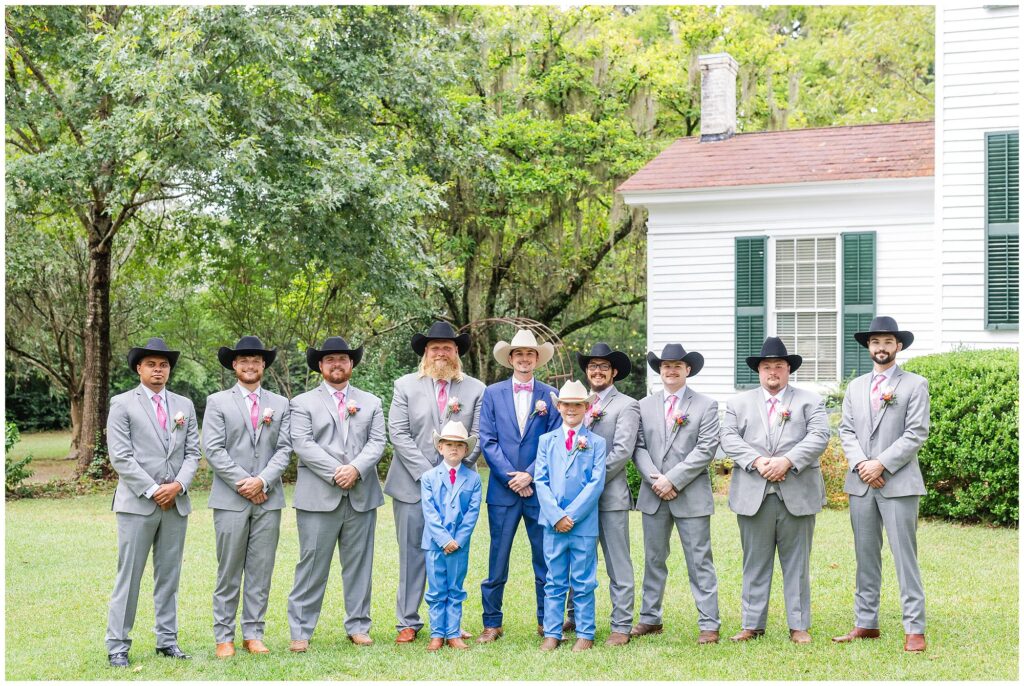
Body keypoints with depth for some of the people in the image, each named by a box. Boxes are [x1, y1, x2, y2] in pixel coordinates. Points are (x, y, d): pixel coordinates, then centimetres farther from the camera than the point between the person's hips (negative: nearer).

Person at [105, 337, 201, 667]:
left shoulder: (184, 405, 13)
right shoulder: (122, 404, 0)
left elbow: (192, 452, 10)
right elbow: (120, 456, -7)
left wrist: (178, 485, -8)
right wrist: (152, 491, -12)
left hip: (177, 502, 4)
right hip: (137, 503, -4)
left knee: (169, 575, 8)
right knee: (128, 576, -3)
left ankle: (167, 639, 14)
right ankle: (117, 646, 1)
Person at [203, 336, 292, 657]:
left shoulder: (280, 404, 13)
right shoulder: (217, 402, 5)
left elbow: (285, 449, 5)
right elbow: (213, 449, -4)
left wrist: (262, 481, -10)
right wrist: (243, 483, -11)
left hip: (268, 498, 3)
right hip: (230, 499, -2)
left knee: (261, 570, 4)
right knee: (228, 571, 0)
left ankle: (253, 634, 10)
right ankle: (223, 636, 5)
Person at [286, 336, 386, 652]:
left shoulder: (370, 402, 16)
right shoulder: (303, 403, 7)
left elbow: (377, 443, 5)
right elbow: (303, 444, -5)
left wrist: (355, 468, -13)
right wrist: (335, 472, -15)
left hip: (362, 495, 3)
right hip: (319, 496, -3)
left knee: (359, 564, 7)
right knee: (312, 565, -3)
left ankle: (358, 626, 15)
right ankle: (300, 631, 1)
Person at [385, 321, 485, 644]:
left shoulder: (475, 389, 7)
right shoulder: (406, 386, 5)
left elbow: (478, 437, 1)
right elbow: (398, 433, -2)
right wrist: (426, 473, -11)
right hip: (412, 484, -1)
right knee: (412, 554, 1)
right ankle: (408, 623, 7)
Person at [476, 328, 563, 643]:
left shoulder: (550, 395, 5)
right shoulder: (492, 393, 6)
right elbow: (487, 441, 0)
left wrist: (530, 474, -10)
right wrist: (510, 477, -9)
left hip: (540, 488, 0)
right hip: (502, 488, 0)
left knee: (546, 561, 4)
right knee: (497, 562, 2)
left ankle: (546, 623, 15)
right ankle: (492, 623, 11)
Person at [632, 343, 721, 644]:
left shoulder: (706, 406, 1)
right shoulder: (645, 406, 11)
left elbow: (706, 450, -8)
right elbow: (639, 448, 6)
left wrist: (672, 479, -14)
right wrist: (655, 480, -11)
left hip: (691, 495, -3)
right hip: (654, 495, 4)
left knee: (700, 561, -3)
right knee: (653, 560, 11)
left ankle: (709, 624, -1)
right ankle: (650, 618, 19)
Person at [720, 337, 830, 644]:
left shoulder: (810, 400, 10)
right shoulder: (739, 403, 15)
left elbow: (819, 436, -3)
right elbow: (729, 438, 3)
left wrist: (787, 461, -15)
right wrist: (756, 462, -13)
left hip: (797, 494, -1)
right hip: (753, 495, 1)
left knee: (796, 562, 3)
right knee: (755, 562, 4)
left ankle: (799, 626, 7)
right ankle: (752, 625, 9)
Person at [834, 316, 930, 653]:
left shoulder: (915, 385, 1)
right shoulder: (855, 386, 16)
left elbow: (917, 433, -7)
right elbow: (846, 430, 10)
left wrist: (882, 464, -13)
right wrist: (861, 464, -7)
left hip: (898, 483, -5)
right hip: (861, 483, 5)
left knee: (905, 558, -6)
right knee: (865, 557, 9)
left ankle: (914, 629, -5)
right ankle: (866, 623, 15)